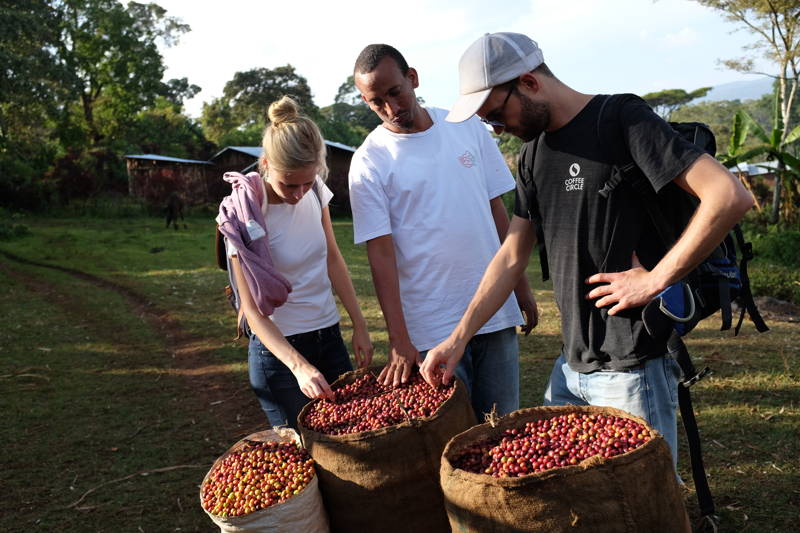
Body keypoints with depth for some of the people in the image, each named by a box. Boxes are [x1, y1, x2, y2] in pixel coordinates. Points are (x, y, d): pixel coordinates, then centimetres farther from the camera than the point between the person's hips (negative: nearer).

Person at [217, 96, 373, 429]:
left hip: (329, 336, 5)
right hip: (277, 347, -5)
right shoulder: (244, 215, -19)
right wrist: (299, 365, -30)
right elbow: (252, 310, -19)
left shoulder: (315, 190, -5)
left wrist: (359, 325, 7)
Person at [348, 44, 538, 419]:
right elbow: (381, 253, -11)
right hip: (430, 327, -3)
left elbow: (497, 209, 10)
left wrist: (521, 285, 9)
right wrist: (399, 340, -16)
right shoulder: (369, 162, -6)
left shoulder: (467, 127, 5)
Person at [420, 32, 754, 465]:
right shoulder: (534, 152, 11)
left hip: (631, 369, -7)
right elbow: (512, 257, 12)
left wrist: (654, 279, -17)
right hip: (570, 366, 8)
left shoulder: (622, 120, -12)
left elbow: (730, 197, -21)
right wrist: (458, 338, 6)